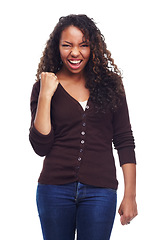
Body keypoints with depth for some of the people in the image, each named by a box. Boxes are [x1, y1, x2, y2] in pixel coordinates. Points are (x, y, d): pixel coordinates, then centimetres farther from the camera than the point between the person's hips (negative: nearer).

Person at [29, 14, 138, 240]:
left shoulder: (109, 84, 5)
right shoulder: (43, 86, 3)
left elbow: (125, 141, 5)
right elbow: (40, 146, -5)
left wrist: (130, 195, 0)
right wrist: (45, 95, -11)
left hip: (100, 190, 0)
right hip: (55, 188, 0)